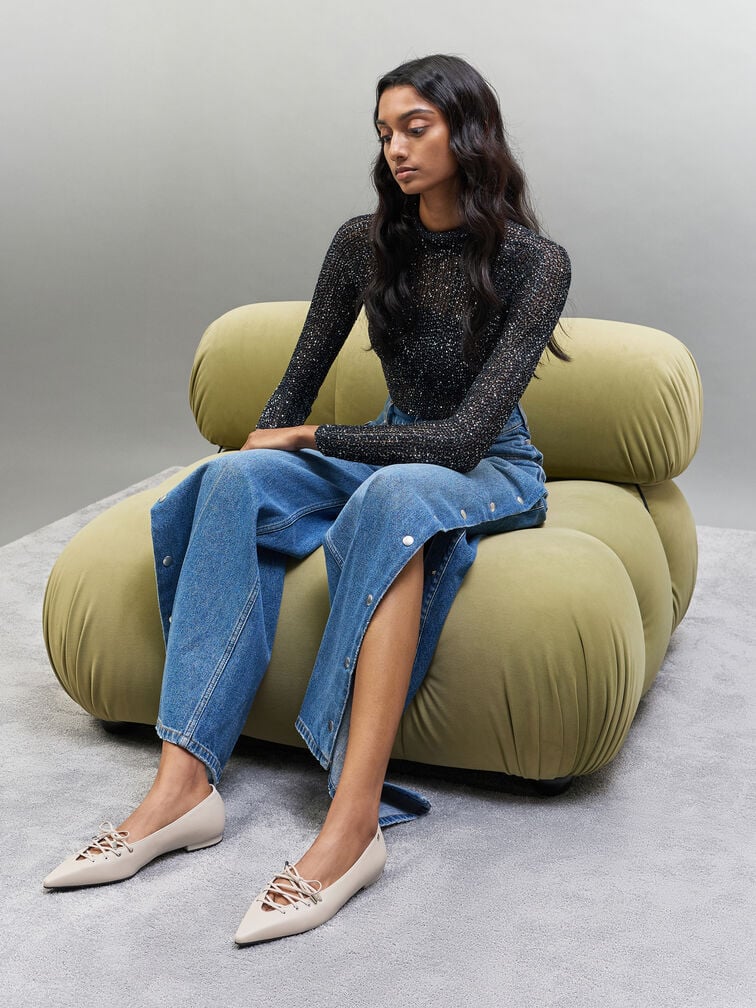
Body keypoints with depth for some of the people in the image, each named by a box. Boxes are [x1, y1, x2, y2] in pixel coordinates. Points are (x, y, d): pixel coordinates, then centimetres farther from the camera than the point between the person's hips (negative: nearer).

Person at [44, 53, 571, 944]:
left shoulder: (535, 261, -13)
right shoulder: (364, 243, 1)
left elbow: (467, 433, -20)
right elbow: (298, 382, 8)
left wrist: (311, 439, -17)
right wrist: (265, 454, -10)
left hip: (493, 476, -4)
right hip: (385, 456, 5)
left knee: (395, 492, -41)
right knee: (236, 479, -26)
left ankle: (353, 821, -48)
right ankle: (184, 785, -34)